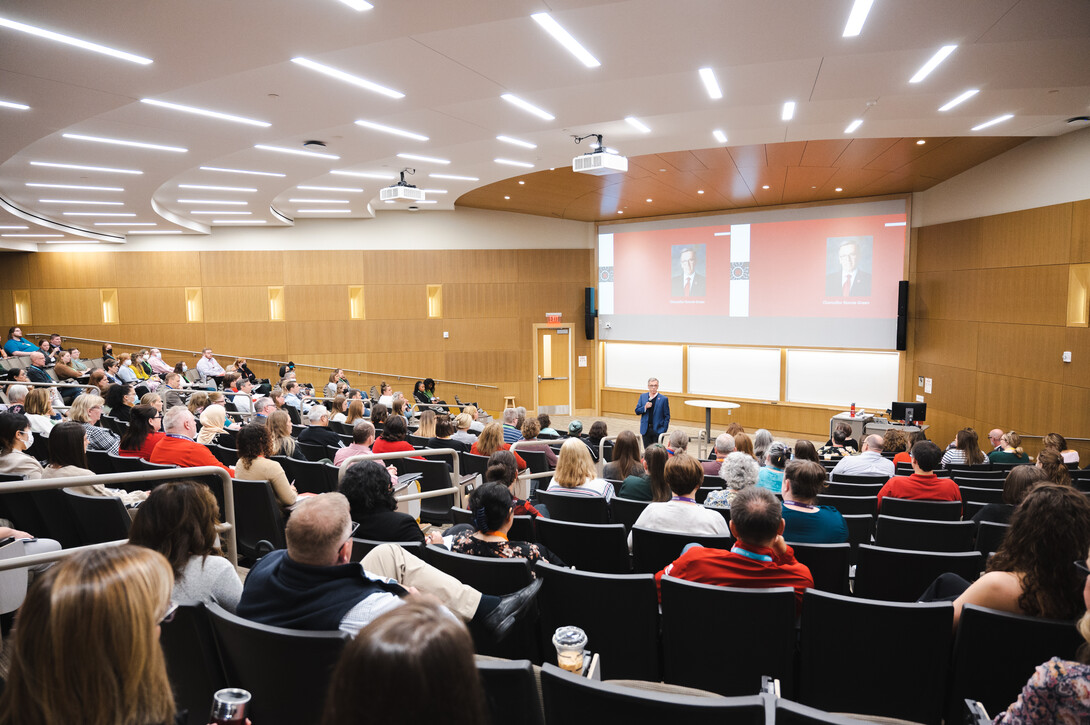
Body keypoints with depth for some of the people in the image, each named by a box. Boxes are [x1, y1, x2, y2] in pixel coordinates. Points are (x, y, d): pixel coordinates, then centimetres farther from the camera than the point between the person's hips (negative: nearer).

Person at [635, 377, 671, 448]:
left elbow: (667, 416, -2)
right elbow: (637, 411, 6)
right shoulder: (642, 396, 7)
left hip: (658, 430, -3)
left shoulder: (663, 399, -3)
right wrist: (645, 407, -13)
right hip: (646, 429, 3)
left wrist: (664, 430, -10)